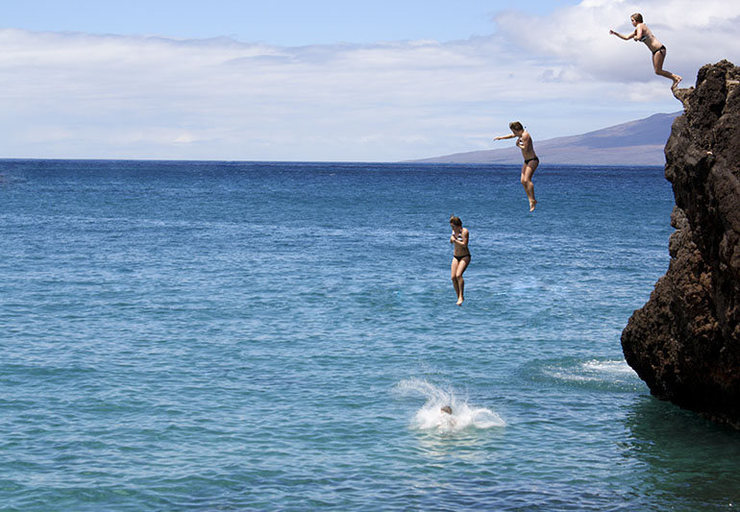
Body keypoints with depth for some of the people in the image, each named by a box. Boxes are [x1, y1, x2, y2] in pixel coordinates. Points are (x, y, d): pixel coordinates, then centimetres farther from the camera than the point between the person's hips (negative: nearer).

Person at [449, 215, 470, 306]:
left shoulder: (464, 231, -16)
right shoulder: (454, 231, 5)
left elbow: (464, 244, -25)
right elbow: (451, 242, 17)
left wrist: (455, 240, -19)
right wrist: (451, 238, -4)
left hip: (465, 257, -7)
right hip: (456, 257, 7)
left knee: (458, 275, -24)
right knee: (453, 277, -4)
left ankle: (461, 296, -17)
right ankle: (459, 297, 7)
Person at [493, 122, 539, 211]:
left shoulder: (525, 135, -17)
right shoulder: (520, 133, 13)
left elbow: (525, 149, -24)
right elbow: (511, 136, 32)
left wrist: (518, 145, -7)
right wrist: (500, 138, 32)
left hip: (533, 160, -10)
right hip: (527, 161, 10)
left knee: (527, 180, -22)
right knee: (523, 181, 1)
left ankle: (533, 200, -24)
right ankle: (531, 200, -1)